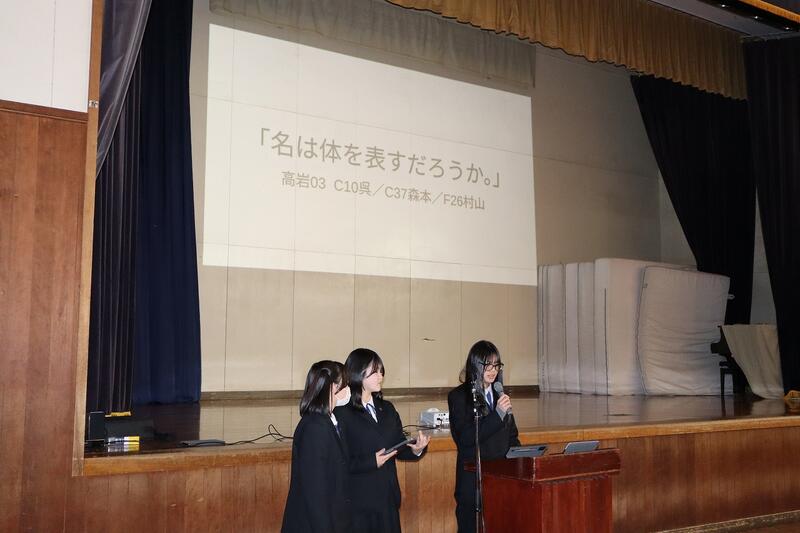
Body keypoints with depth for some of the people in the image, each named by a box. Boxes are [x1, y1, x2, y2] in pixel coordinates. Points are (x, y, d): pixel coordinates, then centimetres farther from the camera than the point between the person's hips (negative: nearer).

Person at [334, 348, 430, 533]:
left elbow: (399, 448, 13)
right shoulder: (342, 413, -11)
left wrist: (416, 450, -6)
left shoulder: (387, 409, 12)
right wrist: (372, 462, -21)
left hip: (388, 498, 6)